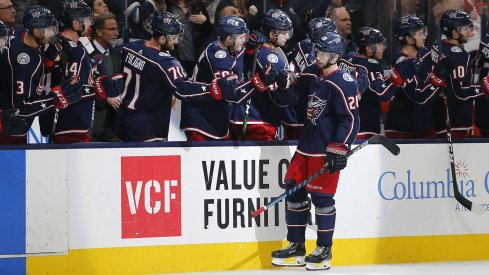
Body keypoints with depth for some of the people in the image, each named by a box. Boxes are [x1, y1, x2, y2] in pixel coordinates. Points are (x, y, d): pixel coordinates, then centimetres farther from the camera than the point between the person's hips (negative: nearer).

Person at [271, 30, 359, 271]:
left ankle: (324, 250, 7)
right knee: (294, 189, 8)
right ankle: (296, 247, 18)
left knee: (321, 195, -5)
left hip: (326, 149, -8)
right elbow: (295, 90, 30)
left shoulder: (343, 83, -15)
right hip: (306, 144, 8)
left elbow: (350, 119, -17)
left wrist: (339, 149, -20)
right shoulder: (312, 74, 9)